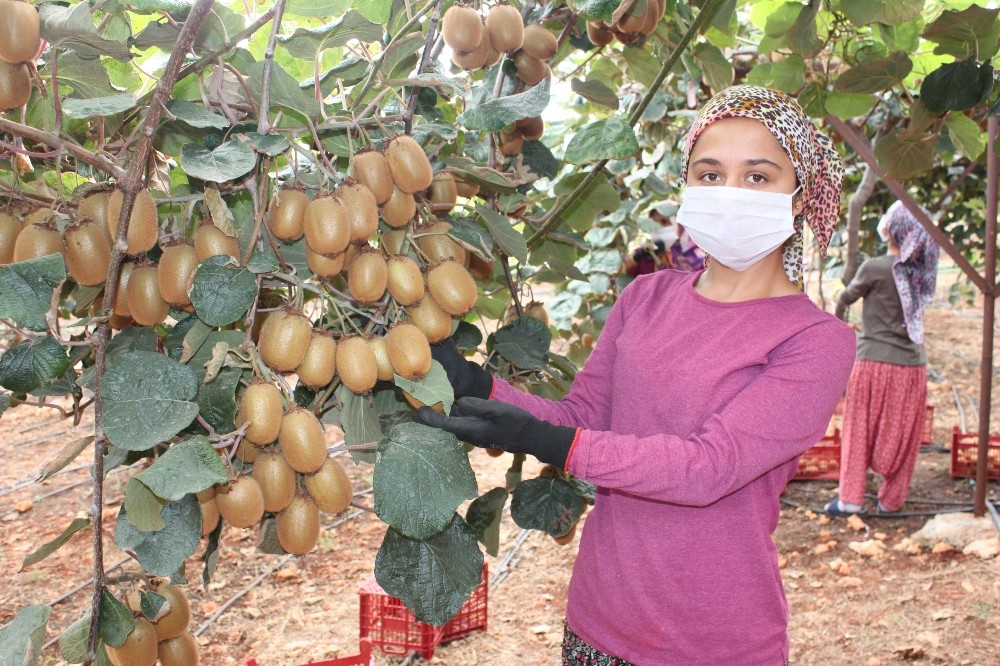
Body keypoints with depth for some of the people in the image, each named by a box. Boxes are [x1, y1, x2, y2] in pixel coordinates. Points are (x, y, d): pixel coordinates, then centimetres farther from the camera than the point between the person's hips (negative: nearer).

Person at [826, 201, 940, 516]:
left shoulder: (874, 268, -13)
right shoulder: (919, 269, 1)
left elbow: (846, 297, 3)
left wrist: (837, 312, 25)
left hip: (875, 363, -4)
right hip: (913, 365, 4)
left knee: (859, 431, 7)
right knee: (901, 436, 11)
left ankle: (850, 498, 8)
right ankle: (891, 500, 20)